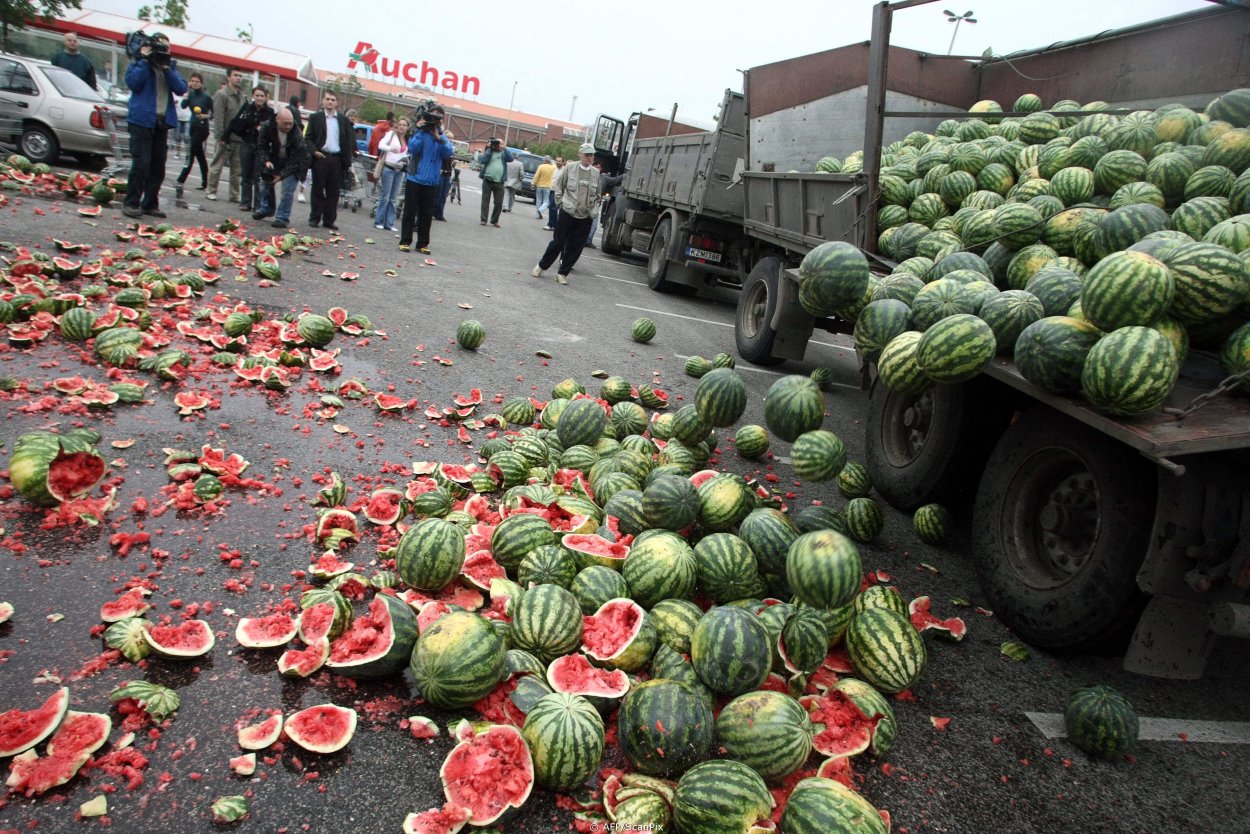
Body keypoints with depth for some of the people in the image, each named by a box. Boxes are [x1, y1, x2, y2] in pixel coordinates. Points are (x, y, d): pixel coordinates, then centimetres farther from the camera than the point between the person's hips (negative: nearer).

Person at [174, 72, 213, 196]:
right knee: (199, 155, 13)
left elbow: (213, 113, -2)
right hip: (193, 127, 6)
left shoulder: (206, 97, -6)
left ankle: (180, 183, -20)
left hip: (202, 128, -6)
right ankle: (204, 183, 21)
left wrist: (205, 116, -20)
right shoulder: (191, 95, 7)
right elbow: (183, 105, -8)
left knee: (190, 154, -13)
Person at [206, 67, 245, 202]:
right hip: (225, 138, -6)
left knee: (237, 169, 7)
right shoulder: (221, 94, -6)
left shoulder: (241, 96, 12)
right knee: (217, 166, 3)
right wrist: (220, 136, -17)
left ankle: (234, 195, 13)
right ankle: (212, 191, 12)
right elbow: (218, 117, -12)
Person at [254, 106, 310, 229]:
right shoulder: (267, 127, -20)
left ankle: (283, 218, -7)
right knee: (266, 182, 14)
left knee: (287, 190, -16)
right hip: (274, 158, 5)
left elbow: (295, 161, -30)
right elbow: (263, 146, -6)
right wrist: (266, 160, -25)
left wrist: (282, 175, -37)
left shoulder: (297, 136, -32)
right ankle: (266, 209, 36)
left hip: (293, 164, -5)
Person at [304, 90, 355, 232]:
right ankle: (314, 218, 9)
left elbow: (348, 140, 7)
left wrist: (347, 161, 1)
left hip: (337, 159, 2)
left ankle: (329, 220, 8)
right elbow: (309, 137, 3)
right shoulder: (315, 118, 5)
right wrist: (314, 151, -12)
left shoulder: (344, 120, 9)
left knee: (333, 191, 3)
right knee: (318, 189, 3)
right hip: (320, 157, -2)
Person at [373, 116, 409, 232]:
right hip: (389, 168, -5)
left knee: (393, 198, 6)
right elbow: (381, 145, -14)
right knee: (385, 197, -5)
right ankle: (378, 222, 1)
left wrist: (407, 160, 2)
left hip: (400, 170, 5)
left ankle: (389, 223, 8)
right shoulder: (391, 134, -2)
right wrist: (390, 148, -34)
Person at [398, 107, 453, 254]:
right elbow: (412, 148, -16)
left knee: (427, 214, 7)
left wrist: (440, 138, -19)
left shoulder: (442, 136, 9)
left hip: (432, 182, 3)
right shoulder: (420, 132, -1)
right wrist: (420, 130, -18)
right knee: (410, 211, 2)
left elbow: (448, 153, -8)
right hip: (414, 179, -3)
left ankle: (422, 243, 13)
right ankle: (405, 241, 7)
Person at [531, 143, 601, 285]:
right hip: (567, 213, -2)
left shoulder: (596, 173, 3)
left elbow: (598, 195, 14)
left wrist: (593, 209, 8)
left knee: (575, 247, 3)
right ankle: (541, 266, 19)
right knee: (558, 242, 3)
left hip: (585, 217, 3)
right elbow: (559, 186, 5)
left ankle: (562, 273, 14)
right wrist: (561, 202, 1)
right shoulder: (569, 168, -4)